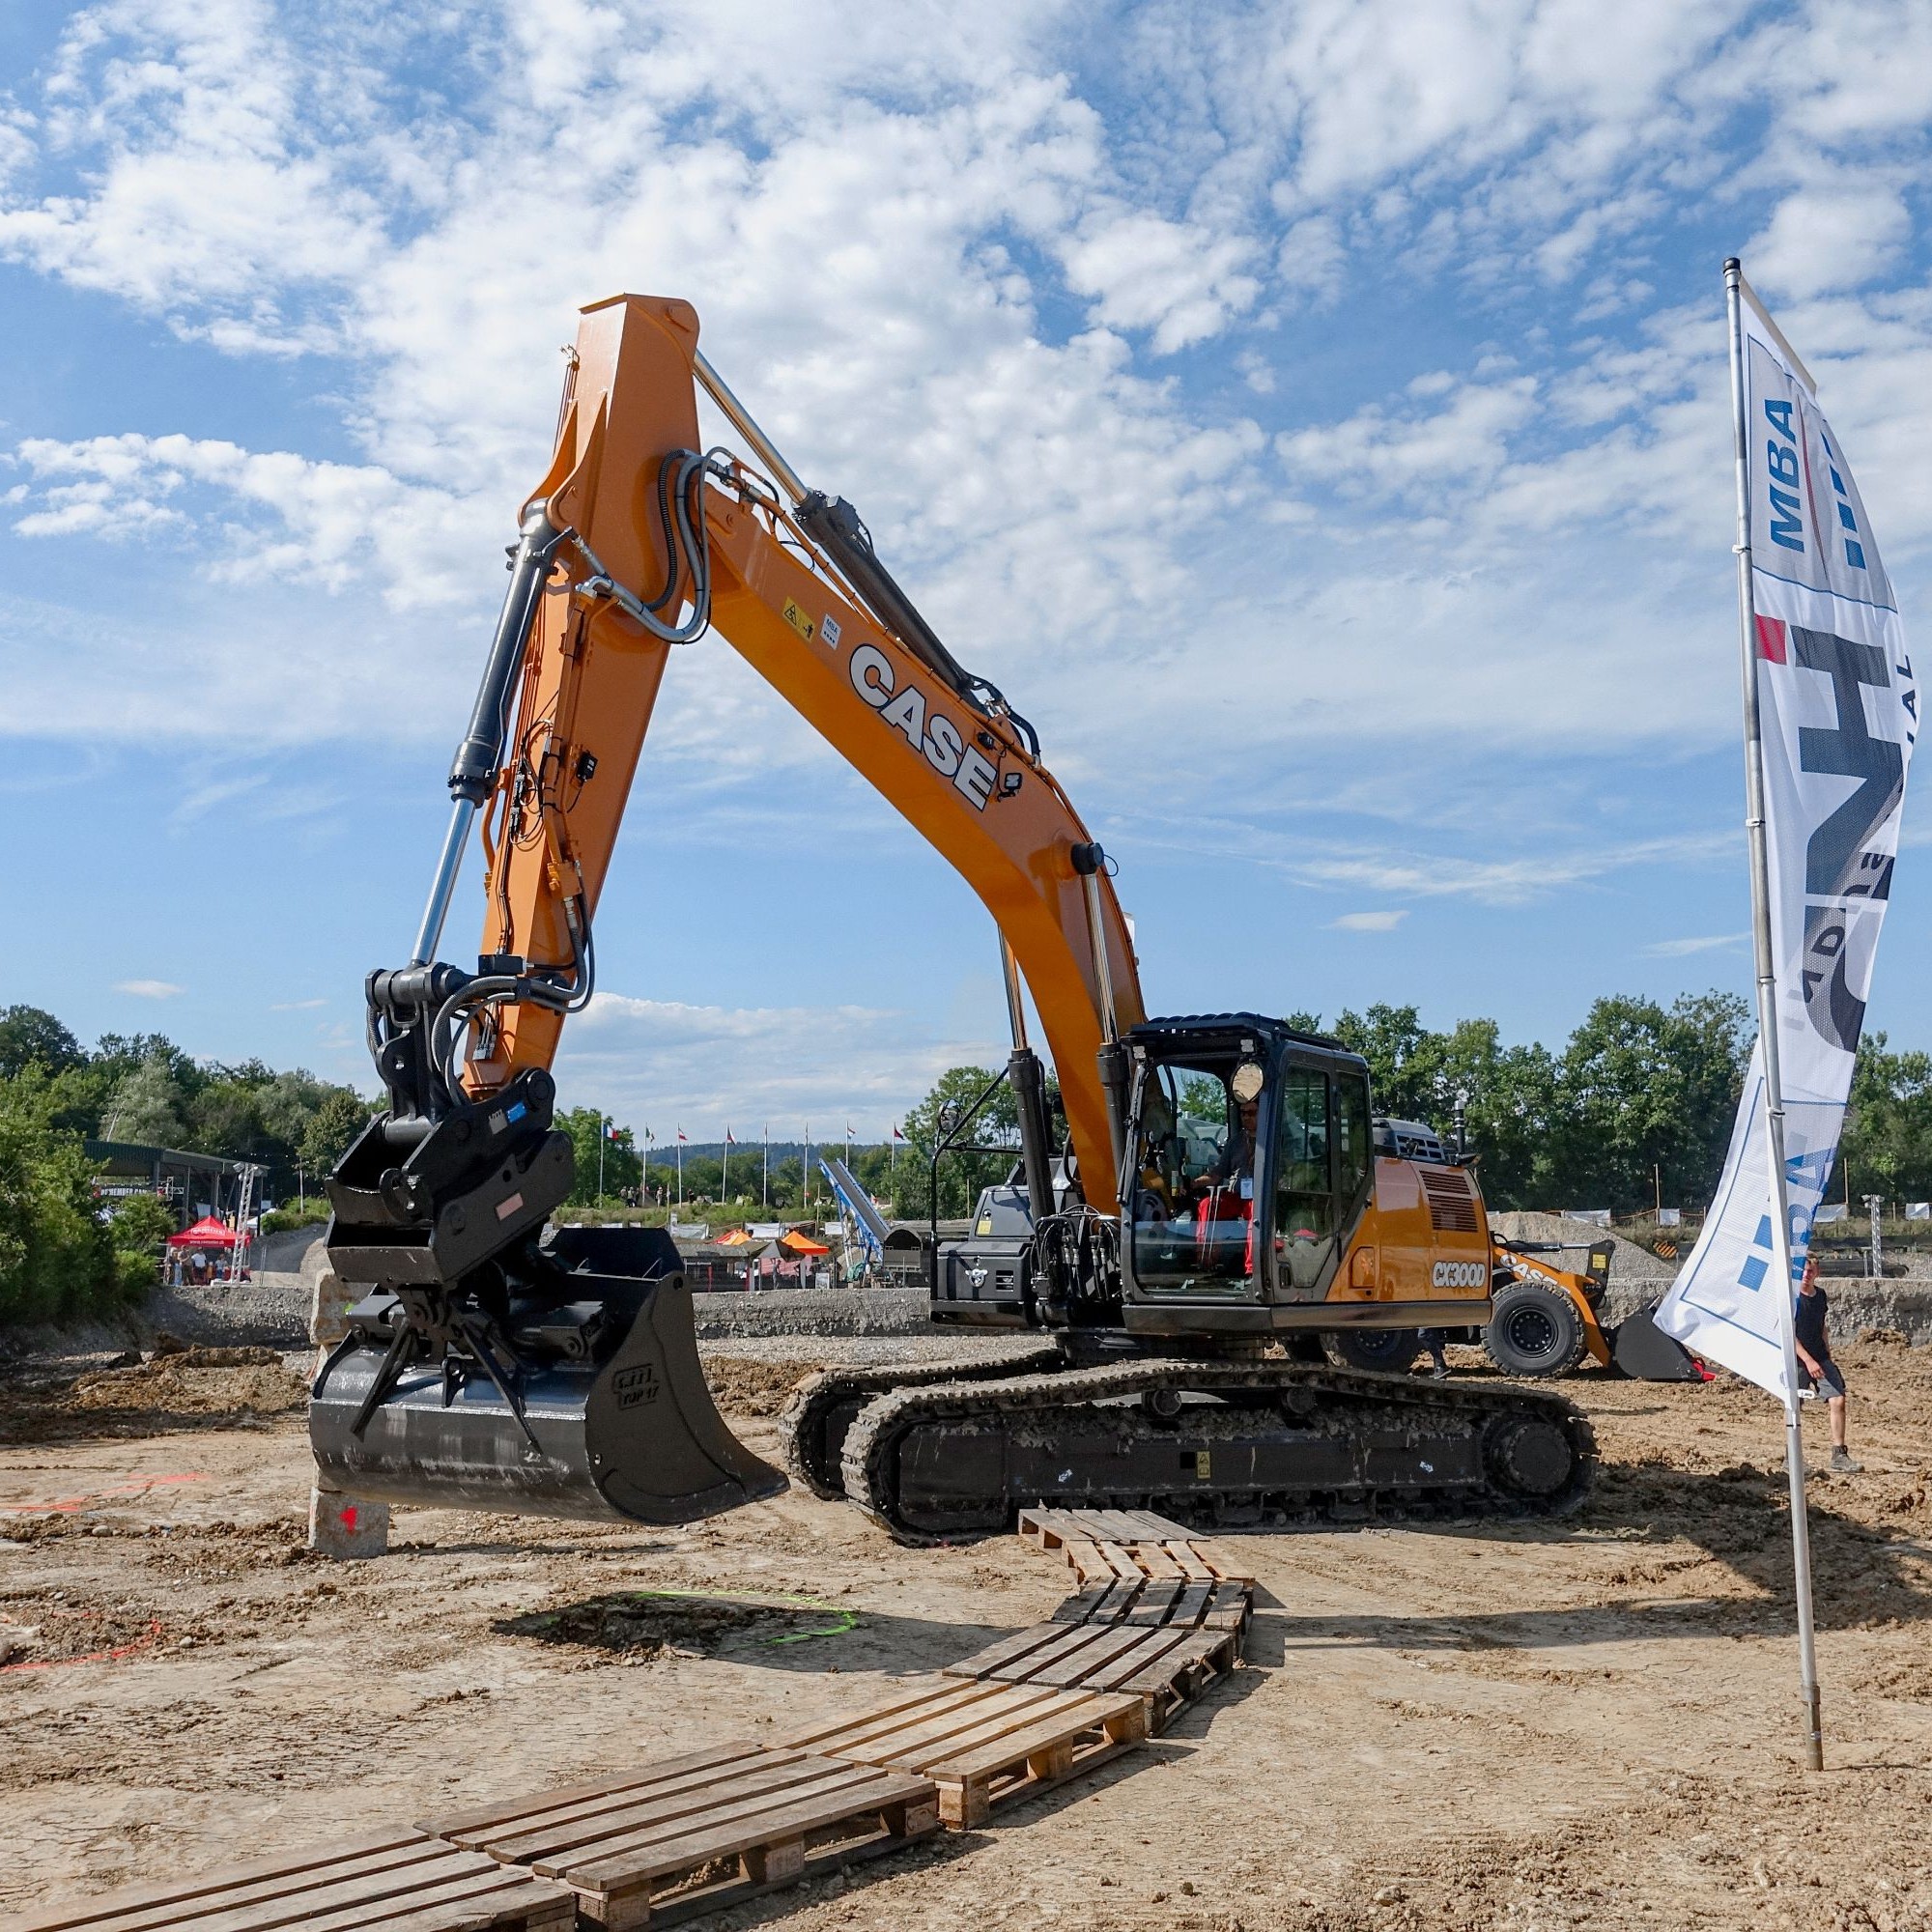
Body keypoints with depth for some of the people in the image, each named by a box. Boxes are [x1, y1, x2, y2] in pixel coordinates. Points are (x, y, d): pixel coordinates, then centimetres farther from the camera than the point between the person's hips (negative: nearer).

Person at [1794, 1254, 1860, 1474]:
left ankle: (1839, 1457, -3)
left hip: (1821, 1358, 5)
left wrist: (1828, 1358, 16)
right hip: (1797, 1359, -5)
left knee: (1838, 1400, -8)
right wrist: (1809, 1361, -19)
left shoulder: (1821, 1295, 10)